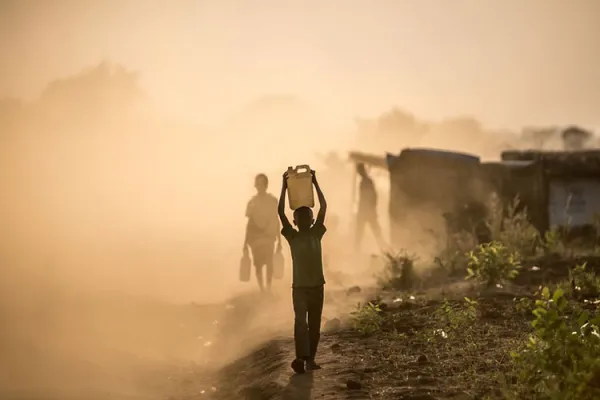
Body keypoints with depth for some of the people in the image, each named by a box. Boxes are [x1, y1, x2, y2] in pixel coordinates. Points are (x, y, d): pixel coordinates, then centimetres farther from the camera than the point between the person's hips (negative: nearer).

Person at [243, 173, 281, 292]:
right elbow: (249, 222, 8)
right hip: (255, 237, 1)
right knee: (258, 264, 1)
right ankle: (261, 289, 12)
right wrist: (245, 243, 6)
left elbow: (276, 221, 8)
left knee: (269, 262, -16)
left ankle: (269, 288, -9)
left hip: (269, 236, -1)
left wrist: (279, 240, 7)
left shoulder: (273, 200, 2)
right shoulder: (252, 202, 4)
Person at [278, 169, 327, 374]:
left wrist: (315, 183, 1)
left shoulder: (316, 233, 3)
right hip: (300, 287, -2)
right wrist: (284, 188, -4)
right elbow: (281, 212, -3)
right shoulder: (292, 236, 0)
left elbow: (323, 207, 1)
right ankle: (302, 358, -19)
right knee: (300, 321, -10)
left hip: (317, 285, 2)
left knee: (314, 324, 3)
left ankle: (310, 358, 7)